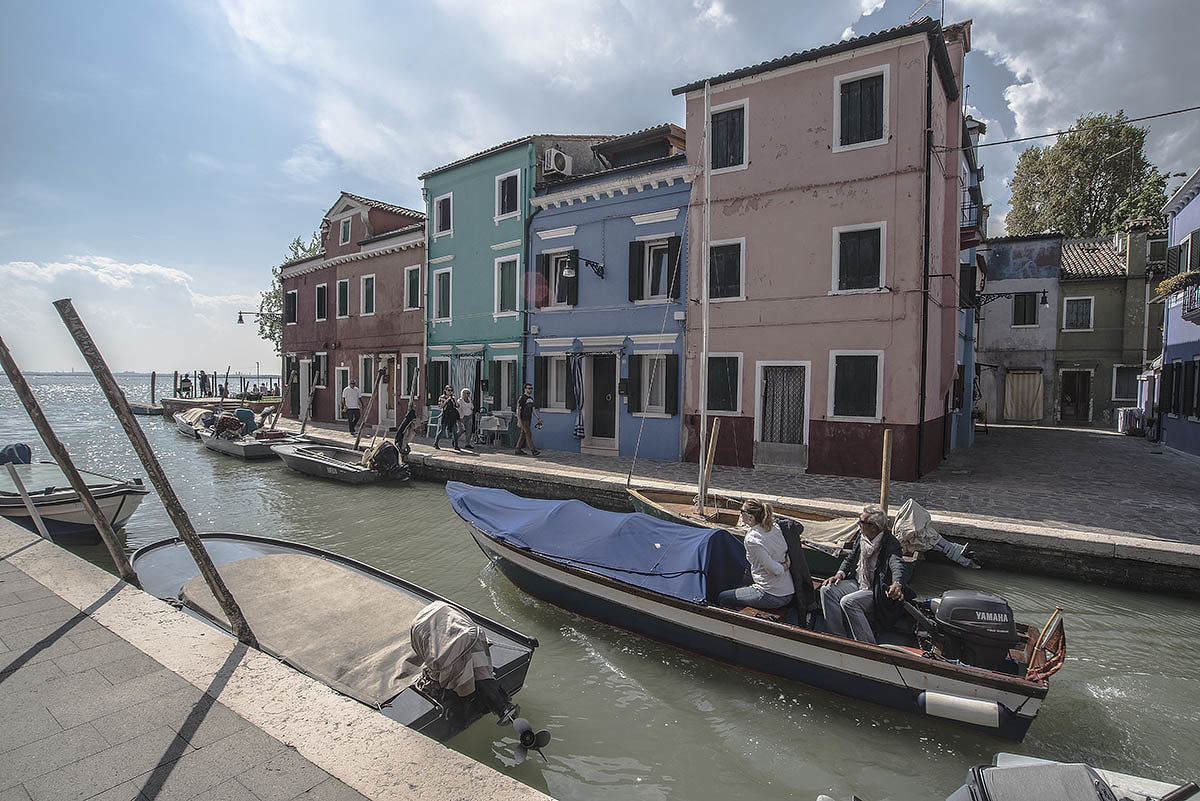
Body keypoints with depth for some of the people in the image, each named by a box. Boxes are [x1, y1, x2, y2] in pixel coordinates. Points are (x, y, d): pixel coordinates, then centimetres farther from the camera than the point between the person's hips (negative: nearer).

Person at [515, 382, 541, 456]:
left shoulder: (531, 399, 15)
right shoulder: (522, 398, -11)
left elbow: (533, 410, 18)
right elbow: (518, 409, -14)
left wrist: (538, 418, 9)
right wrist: (519, 420, -21)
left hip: (528, 419, 8)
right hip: (523, 419, -8)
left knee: (523, 435, 10)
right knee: (528, 434, -11)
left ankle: (518, 450, 15)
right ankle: (533, 450, -12)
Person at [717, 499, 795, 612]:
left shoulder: (751, 539, -20)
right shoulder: (776, 527, 1)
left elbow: (774, 569, -22)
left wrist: (783, 567, -3)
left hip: (771, 597, -8)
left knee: (721, 598, 5)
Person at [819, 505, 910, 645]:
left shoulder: (891, 544, -19)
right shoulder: (862, 537, 5)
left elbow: (899, 566, -37)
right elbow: (850, 559, 17)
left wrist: (897, 584, -58)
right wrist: (840, 574, -2)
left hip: (879, 593, -8)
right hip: (858, 583, 8)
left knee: (848, 602, -30)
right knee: (827, 590, -12)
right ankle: (839, 639, -5)